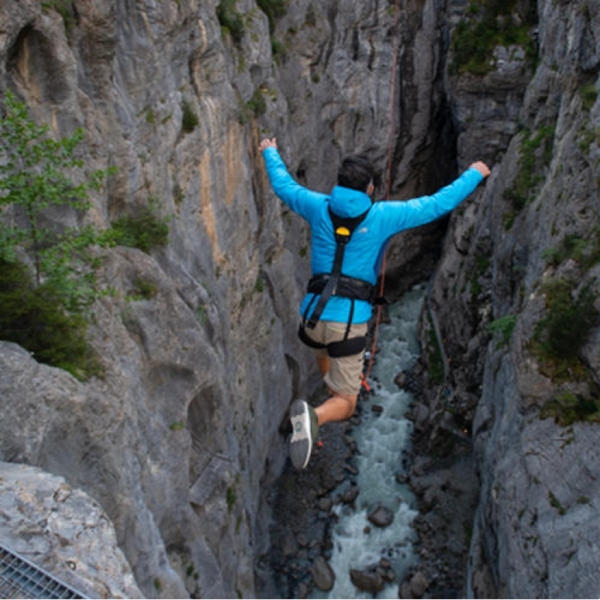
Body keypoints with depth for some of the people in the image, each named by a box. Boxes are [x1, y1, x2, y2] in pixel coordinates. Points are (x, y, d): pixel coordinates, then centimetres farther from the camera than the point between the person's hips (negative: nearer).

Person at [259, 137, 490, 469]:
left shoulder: (320, 207, 5)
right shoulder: (382, 215, -3)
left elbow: (283, 185, 23)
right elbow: (438, 204, 4)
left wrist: (271, 153, 43)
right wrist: (474, 175, 22)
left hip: (313, 315, 4)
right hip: (349, 323, -4)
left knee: (324, 355, 42)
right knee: (343, 405, 4)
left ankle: (339, 395, 53)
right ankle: (312, 416, -28)